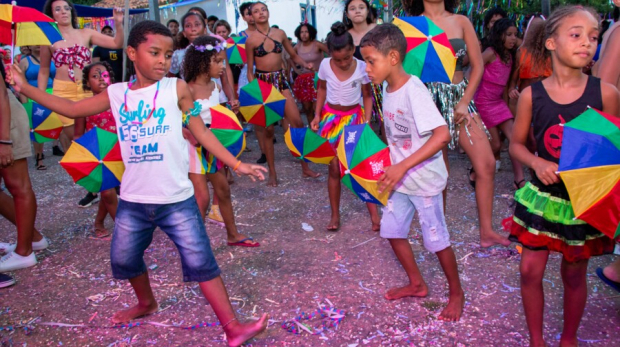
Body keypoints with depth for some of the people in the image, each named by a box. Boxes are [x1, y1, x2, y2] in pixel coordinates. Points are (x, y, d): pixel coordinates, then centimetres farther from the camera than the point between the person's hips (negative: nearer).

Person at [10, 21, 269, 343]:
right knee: (124, 259, 19)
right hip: (133, 201, 4)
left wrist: (237, 164, -3)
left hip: (177, 200, -4)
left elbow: (201, 133, 0)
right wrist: (25, 87, 13)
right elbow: (71, 109, 15)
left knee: (200, 261, -4)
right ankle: (146, 303, 47)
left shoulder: (177, 88, -4)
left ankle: (232, 328, 3)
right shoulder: (116, 94, 3)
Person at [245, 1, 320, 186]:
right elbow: (249, 70, -1)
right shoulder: (251, 40, -5)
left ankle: (305, 167, 10)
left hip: (281, 80, 3)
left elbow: (293, 55, 14)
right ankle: (272, 173, 13)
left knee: (298, 122, -3)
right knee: (267, 129, 1)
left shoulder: (280, 33, 4)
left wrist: (305, 64, -4)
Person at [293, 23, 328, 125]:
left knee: (316, 108, -12)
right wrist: (296, 70, 11)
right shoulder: (297, 47, 4)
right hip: (303, 80, 5)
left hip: (316, 78, -5)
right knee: (307, 108, 8)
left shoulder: (317, 45, -10)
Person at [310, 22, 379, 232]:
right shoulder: (325, 65, -10)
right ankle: (335, 215, 15)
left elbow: (367, 96, -1)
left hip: (354, 117, -1)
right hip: (331, 117, 1)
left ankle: (374, 214, 5)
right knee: (334, 168, 3)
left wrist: (367, 121, -11)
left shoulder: (362, 67, -13)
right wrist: (317, 115, -1)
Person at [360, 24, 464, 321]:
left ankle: (456, 292, 28)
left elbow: (442, 135, -31)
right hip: (401, 178, 8)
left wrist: (402, 167, -33)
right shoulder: (387, 90, 2)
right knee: (391, 229, 14)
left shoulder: (413, 91, -23)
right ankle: (417, 284, 34)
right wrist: (390, 166, 4)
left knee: (436, 239, 4)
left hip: (425, 179, -8)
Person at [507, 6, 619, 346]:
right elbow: (516, 143, 2)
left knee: (574, 274, 14)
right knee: (530, 270, 3)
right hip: (542, 197, 1)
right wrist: (537, 163, -16)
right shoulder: (531, 95, -9)